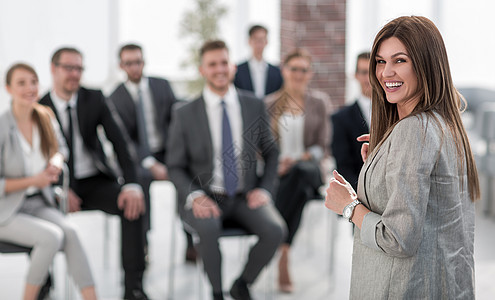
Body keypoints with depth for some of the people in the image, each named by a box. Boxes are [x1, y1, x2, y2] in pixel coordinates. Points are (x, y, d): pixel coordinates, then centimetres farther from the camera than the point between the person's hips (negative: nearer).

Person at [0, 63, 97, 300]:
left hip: (39, 205, 5)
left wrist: (57, 160, -3)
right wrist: (33, 181, -19)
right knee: (52, 236, -29)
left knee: (70, 231, -24)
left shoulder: (45, 118, 1)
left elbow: (60, 148, 20)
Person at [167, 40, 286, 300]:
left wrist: (264, 189, -4)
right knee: (208, 227, -35)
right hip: (205, 197, -2)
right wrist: (195, 197, -15)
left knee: (275, 229, -27)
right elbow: (175, 167, 3)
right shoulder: (184, 114, 0)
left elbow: (271, 153, 13)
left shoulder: (255, 106, 5)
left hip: (245, 197, 2)